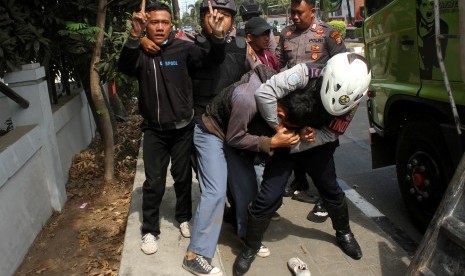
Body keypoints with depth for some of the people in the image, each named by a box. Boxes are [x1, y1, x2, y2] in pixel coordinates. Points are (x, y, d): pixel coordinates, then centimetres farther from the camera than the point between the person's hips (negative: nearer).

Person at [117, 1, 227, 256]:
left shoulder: (183, 48, -6)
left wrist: (217, 35, -34)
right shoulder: (139, 51, -7)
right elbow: (125, 68, -27)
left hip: (182, 128, 0)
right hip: (154, 130, 0)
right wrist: (134, 35, -44)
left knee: (183, 176, 15)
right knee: (154, 182, 7)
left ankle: (184, 217, 37)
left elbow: (213, 59, -14)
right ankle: (150, 230, 23)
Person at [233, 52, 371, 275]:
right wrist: (279, 128, -30)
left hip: (317, 146, 4)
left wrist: (295, 144, -26)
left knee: (331, 190, 15)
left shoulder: (351, 97, -18)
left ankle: (344, 233, 45)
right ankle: (250, 249, 15)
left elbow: (329, 135, -16)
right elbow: (264, 93, -40)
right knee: (268, 197, -7)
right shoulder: (306, 74, -32)